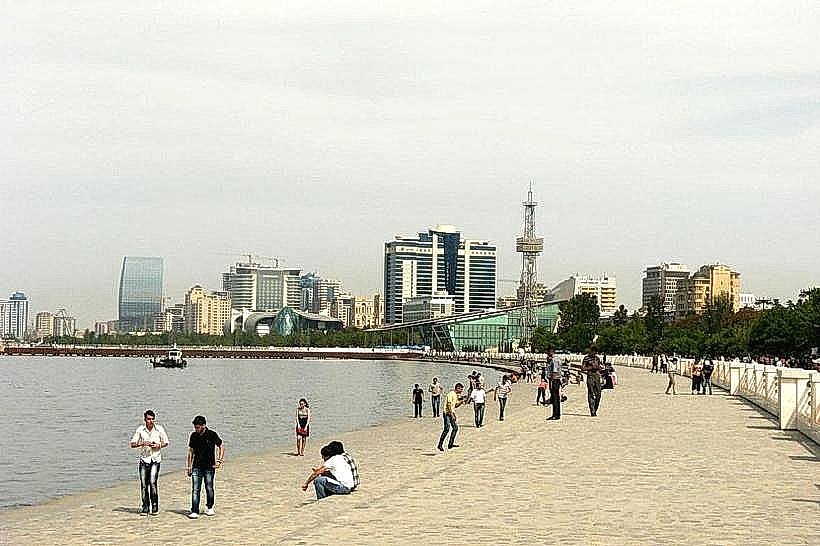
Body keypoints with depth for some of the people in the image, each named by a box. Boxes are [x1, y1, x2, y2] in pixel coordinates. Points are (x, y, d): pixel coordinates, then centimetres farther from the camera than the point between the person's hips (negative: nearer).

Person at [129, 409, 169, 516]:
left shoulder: (159, 429, -1)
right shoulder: (140, 430, -1)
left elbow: (166, 443, 10)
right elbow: (132, 444, 2)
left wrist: (158, 445, -10)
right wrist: (142, 444, -16)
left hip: (155, 459, -2)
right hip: (144, 459, 2)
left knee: (153, 481, -15)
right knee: (143, 484, 1)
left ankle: (155, 506, -4)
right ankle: (145, 507, 12)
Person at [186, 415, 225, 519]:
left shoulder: (212, 435, -7)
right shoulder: (193, 436, 3)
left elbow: (221, 446, 2)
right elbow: (191, 451, 13)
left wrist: (220, 460, -6)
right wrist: (189, 466, 11)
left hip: (209, 467, -2)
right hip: (196, 467, 2)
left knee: (209, 489, 8)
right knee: (195, 489, -6)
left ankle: (209, 507, 30)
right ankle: (194, 511, -7)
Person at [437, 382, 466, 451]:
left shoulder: (456, 395, 15)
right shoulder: (451, 394, -14)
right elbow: (449, 404, -21)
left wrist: (461, 402, 6)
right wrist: (452, 414, -25)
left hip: (452, 413, 10)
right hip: (447, 413, -10)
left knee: (455, 427, 6)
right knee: (447, 429, -12)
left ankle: (451, 443, 9)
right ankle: (440, 445, -8)